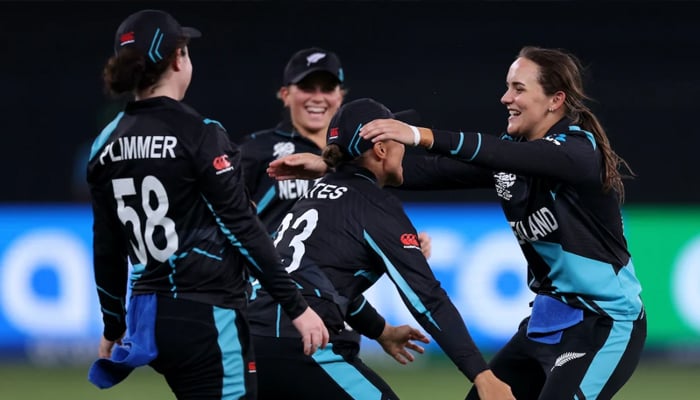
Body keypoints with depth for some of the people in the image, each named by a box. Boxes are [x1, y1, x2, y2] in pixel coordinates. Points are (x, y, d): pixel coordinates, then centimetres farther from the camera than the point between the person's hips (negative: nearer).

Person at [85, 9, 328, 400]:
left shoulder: (106, 146, 8)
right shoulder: (199, 135, -12)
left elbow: (107, 250, 14)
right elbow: (242, 227, -14)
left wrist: (113, 330, 25)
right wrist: (297, 307, -10)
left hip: (149, 319, 7)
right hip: (205, 319, -7)